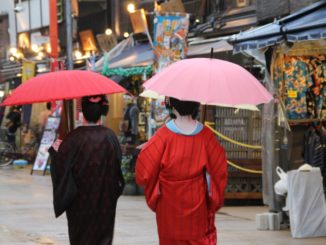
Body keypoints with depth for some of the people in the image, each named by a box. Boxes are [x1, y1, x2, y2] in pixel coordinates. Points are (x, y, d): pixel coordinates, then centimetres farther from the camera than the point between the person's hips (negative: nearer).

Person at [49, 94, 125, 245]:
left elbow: (61, 167, -12)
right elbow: (118, 166, 2)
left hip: (80, 200, -2)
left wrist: (55, 151, 5)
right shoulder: (109, 137, -8)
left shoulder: (74, 138, -16)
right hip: (105, 202, 2)